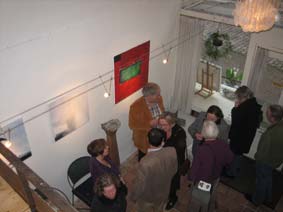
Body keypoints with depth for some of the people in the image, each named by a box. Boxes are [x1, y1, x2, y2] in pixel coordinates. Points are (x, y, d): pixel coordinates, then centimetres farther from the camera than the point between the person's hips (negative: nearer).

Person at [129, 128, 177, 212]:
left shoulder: (145, 163, -42)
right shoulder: (172, 152, -27)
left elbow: (139, 185, -26)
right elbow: (174, 170, -7)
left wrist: (132, 196, -5)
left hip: (147, 197, -4)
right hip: (163, 192, 4)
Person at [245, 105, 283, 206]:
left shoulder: (270, 134, -41)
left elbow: (263, 153, -28)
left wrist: (257, 156, -6)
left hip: (265, 161, -7)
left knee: (261, 180, 19)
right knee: (268, 178, 30)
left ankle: (257, 200, 44)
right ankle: (268, 198, 53)